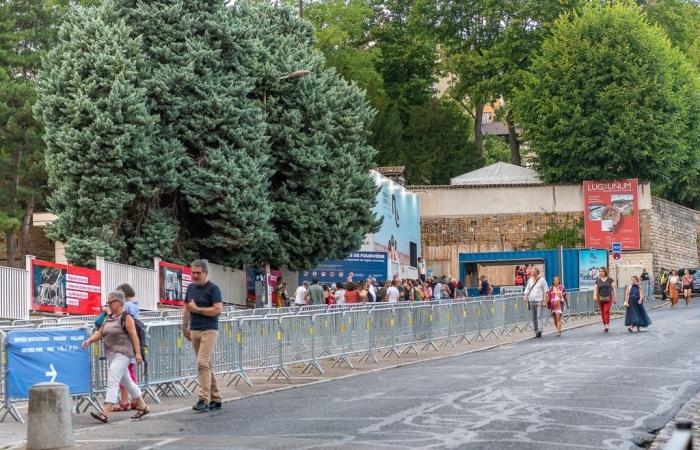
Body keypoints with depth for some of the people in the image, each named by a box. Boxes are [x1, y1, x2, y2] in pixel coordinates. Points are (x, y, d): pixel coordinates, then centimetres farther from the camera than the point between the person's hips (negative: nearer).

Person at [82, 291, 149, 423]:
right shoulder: (108, 317, 15)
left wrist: (137, 353, -18)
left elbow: (134, 336, -13)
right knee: (126, 381, 16)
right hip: (111, 354, 9)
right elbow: (100, 332, 13)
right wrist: (89, 340, -4)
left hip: (122, 354, -9)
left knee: (112, 381, -17)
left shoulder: (126, 317, -9)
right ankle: (142, 406, 29)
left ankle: (105, 414, -24)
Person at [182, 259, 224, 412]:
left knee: (203, 363, -16)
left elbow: (218, 309, -15)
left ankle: (204, 400, -17)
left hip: (209, 330, -7)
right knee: (206, 365, 8)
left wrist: (197, 309, -13)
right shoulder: (191, 288, 13)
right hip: (194, 331, 7)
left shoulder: (213, 288, -7)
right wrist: (185, 327, 19)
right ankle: (215, 399, 13)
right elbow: (187, 309, 23)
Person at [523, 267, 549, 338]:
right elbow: (527, 289, 17)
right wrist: (526, 296, 1)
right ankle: (536, 331, 10)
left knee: (539, 316, -13)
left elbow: (546, 290, 1)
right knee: (534, 317, 6)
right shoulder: (530, 280, 14)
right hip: (532, 300, 5)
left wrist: (544, 299, -8)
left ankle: (539, 330, -16)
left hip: (539, 300, -5)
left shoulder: (542, 280, 0)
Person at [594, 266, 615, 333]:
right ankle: (604, 325, 14)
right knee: (602, 312, 4)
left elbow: (613, 289, 8)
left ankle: (607, 325, -20)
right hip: (600, 298, 2)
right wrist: (595, 295, -14)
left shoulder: (609, 280, 3)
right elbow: (595, 289, 5)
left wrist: (614, 298, 8)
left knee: (606, 311, -15)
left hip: (608, 298, -2)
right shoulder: (598, 280, 7)